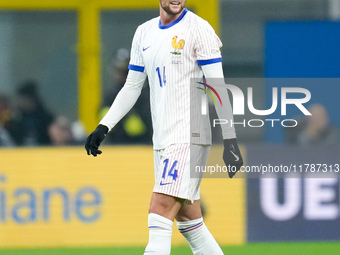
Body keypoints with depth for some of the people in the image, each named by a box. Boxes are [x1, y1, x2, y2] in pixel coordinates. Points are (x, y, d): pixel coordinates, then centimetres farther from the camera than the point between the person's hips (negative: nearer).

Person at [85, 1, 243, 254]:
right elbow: (132, 88, 21)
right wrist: (104, 127, 11)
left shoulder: (198, 29, -6)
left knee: (160, 211, -17)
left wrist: (230, 140, -17)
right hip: (162, 139, 8)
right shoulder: (144, 33, 14)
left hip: (189, 137, -8)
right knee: (186, 218, 11)